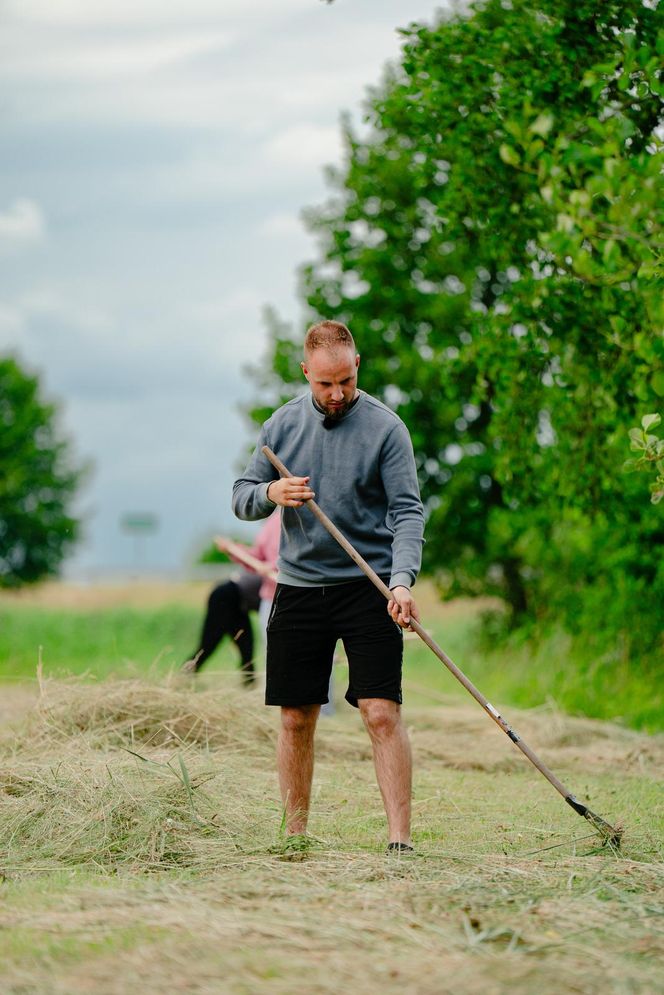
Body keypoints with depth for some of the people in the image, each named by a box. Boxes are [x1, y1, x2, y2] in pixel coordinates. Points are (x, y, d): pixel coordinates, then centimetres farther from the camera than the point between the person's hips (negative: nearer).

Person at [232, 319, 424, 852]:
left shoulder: (385, 427, -6)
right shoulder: (284, 423, 7)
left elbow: (407, 512, -11)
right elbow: (242, 497, 13)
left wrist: (402, 580, -26)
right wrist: (270, 493, -12)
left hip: (369, 587, -4)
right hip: (299, 585, 4)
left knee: (383, 714, -12)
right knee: (296, 720, 8)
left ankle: (401, 841, -13)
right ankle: (295, 837, 18)